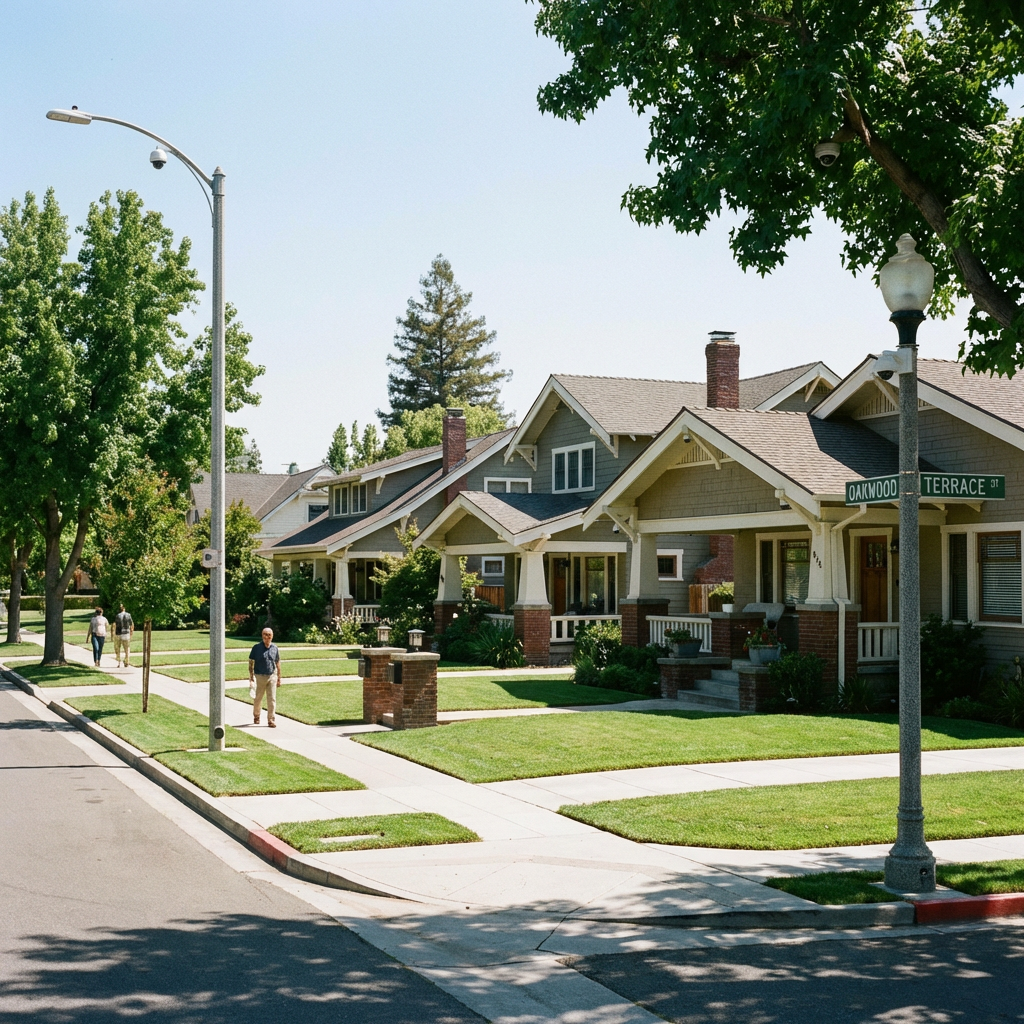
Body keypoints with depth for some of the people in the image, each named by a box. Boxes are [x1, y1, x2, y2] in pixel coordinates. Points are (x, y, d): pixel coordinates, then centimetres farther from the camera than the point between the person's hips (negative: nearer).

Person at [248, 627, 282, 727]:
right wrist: (251, 679, -8)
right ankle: (256, 716, 33)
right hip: (260, 677, -2)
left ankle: (271, 720, 4)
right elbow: (251, 663, -3)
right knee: (257, 698, 11)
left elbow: (278, 664, 11)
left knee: (272, 699, -2)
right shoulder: (257, 647, -4)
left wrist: (279, 678, 11)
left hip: (271, 676, 2)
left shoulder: (275, 648, 4)